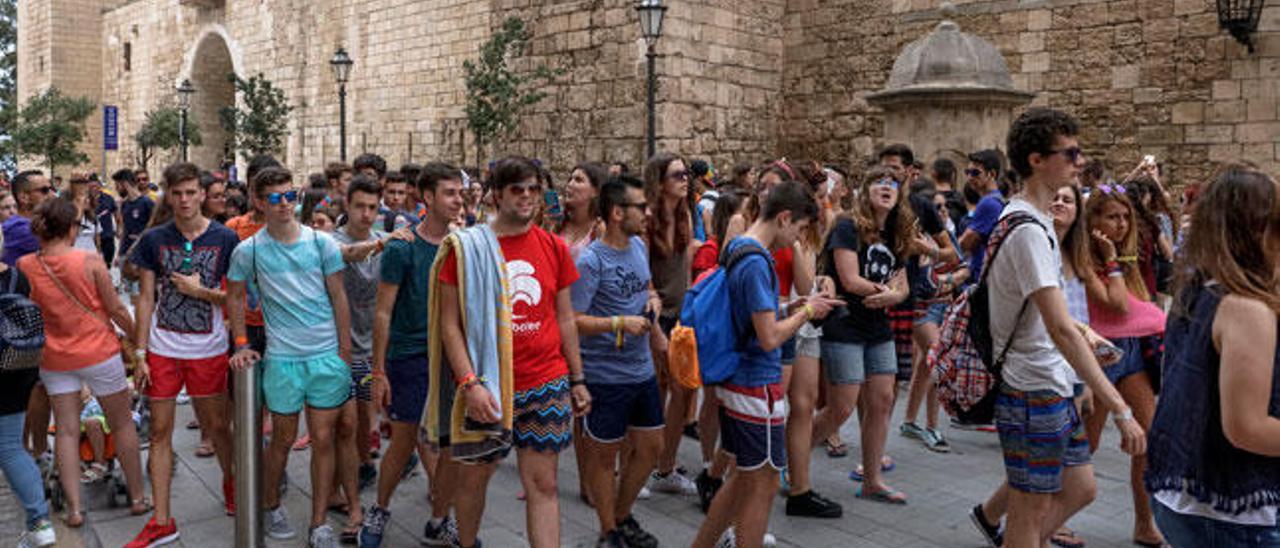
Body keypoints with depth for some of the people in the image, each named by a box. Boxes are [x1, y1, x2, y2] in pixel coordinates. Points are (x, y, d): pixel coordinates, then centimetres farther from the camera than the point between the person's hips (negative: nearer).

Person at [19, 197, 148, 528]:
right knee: (122, 423, 12)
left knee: (66, 430, 11)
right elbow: (116, 309, -9)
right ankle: (137, 497, 19)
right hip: (99, 352, -3)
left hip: (54, 358, 3)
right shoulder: (90, 261, -14)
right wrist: (137, 338, 5)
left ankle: (74, 508, 10)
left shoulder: (24, 266, -6)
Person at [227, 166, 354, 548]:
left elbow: (339, 298, 2)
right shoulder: (248, 250, -2)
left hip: (328, 356, 1)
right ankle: (270, 506, 35)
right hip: (281, 358, -1)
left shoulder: (321, 242, -1)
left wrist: (345, 352, 0)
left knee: (324, 440, 5)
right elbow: (235, 297, 11)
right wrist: (241, 344, 3)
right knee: (283, 439, 11)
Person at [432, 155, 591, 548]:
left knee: (542, 484, 5)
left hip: (548, 384, 2)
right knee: (474, 476, 14)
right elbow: (449, 322, -6)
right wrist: (469, 383, -15)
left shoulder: (554, 248, 5)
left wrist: (577, 380, 11)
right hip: (488, 387, -2)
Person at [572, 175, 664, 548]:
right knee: (604, 455, 7)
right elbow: (573, 320, -20)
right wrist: (620, 324, -25)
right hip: (605, 375, -8)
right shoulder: (590, 261, -17)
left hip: (642, 370, 8)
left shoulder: (639, 246, 7)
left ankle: (623, 517, 35)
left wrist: (652, 302, 7)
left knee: (651, 446, 16)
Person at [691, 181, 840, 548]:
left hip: (735, 380, 10)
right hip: (757, 388, -10)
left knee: (746, 477, 21)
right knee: (763, 486, 4)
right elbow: (769, 338, -23)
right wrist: (805, 312, -7)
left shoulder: (736, 249, 10)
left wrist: (793, 308, 8)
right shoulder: (756, 262, -20)